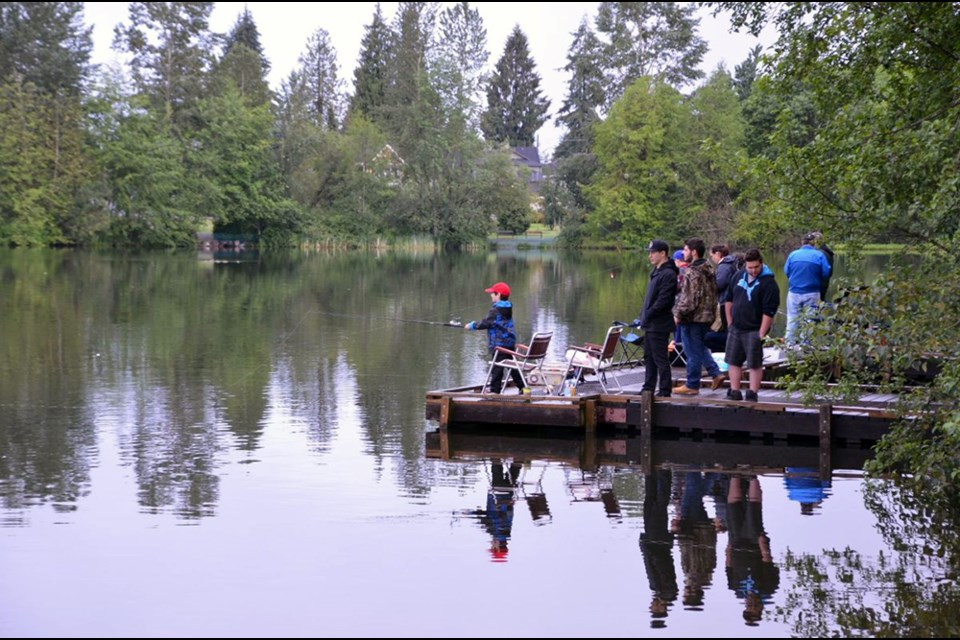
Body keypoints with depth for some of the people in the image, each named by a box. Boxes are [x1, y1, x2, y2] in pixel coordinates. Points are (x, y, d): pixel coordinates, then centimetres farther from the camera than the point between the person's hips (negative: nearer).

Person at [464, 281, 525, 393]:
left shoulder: (495, 310, -16)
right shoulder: (508, 308, 12)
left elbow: (485, 323, -17)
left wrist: (472, 325, -3)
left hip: (498, 343, -8)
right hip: (510, 342, 8)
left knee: (497, 368, -5)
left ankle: (495, 390, -4)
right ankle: (521, 386, 17)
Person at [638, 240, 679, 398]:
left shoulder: (668, 274, -16)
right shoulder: (656, 272, 16)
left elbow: (663, 300, -22)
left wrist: (648, 314, -18)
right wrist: (644, 314, 12)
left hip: (659, 325, -10)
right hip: (650, 324, 10)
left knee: (660, 359, -5)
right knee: (649, 358, 15)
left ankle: (665, 391, 0)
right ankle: (648, 388, 23)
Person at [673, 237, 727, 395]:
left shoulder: (692, 273, -20)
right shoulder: (709, 270, 10)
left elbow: (689, 299, -23)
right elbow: (712, 293, 17)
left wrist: (678, 314, -14)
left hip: (693, 318, -9)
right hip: (707, 316, 9)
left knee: (693, 352, 0)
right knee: (700, 347, 23)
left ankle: (692, 385, 9)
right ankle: (716, 373, 16)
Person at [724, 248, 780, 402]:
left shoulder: (768, 283, -14)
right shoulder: (739, 276, 7)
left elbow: (769, 311, -18)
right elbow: (729, 299, 18)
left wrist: (761, 333, -20)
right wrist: (730, 321, 13)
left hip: (754, 330, -7)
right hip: (736, 328, 7)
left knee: (755, 364, -1)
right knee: (733, 361, 10)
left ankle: (752, 395, 4)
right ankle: (735, 393, 18)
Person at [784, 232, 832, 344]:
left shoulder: (793, 254, -3)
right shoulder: (819, 255, -9)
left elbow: (786, 271, 3)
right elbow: (826, 273, -8)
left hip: (794, 292, 2)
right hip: (812, 293, -2)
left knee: (792, 321, 12)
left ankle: (789, 343, 15)